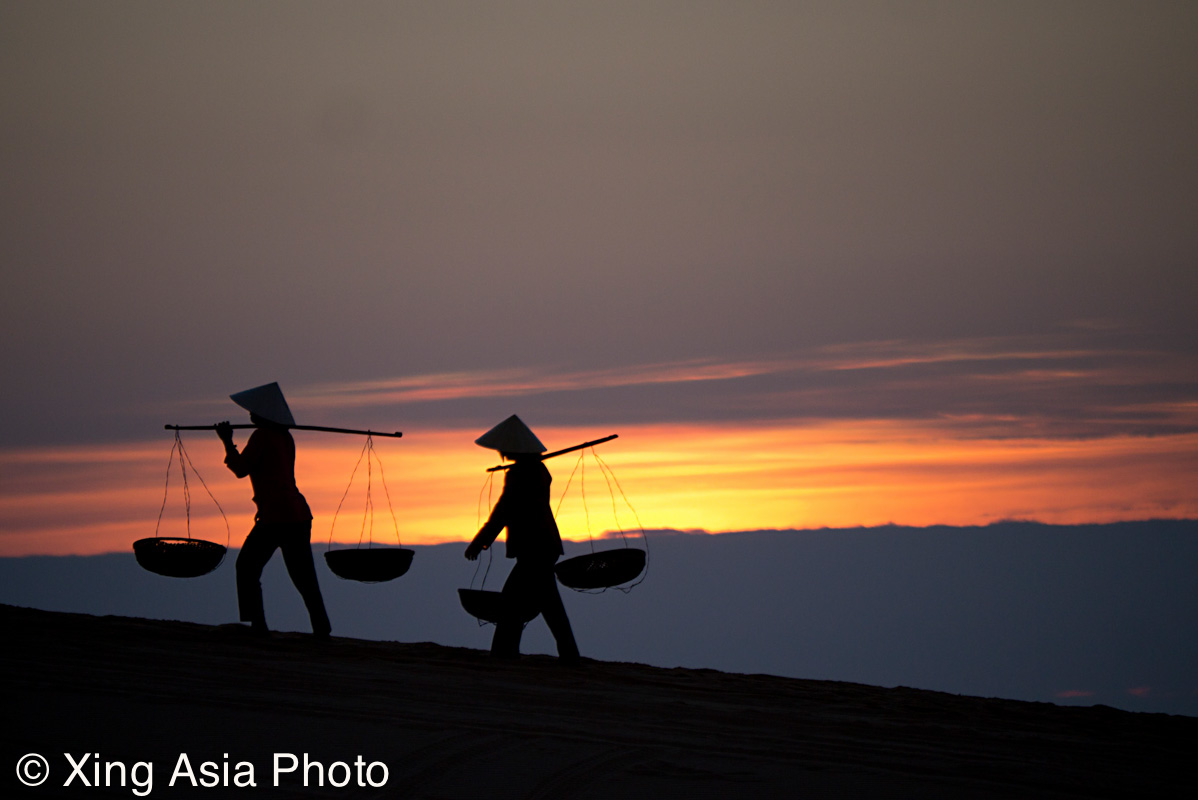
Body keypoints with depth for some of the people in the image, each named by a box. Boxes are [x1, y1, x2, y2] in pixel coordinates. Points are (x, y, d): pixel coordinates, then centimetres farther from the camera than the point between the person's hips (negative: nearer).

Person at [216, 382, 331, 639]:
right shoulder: (285, 438, 17)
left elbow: (241, 469, -6)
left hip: (275, 516, -8)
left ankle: (257, 623, -6)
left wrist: (228, 443, 6)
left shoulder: (262, 436, -7)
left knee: (247, 566, 3)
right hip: (299, 514, 8)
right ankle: (322, 628, 0)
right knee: (303, 575, 8)